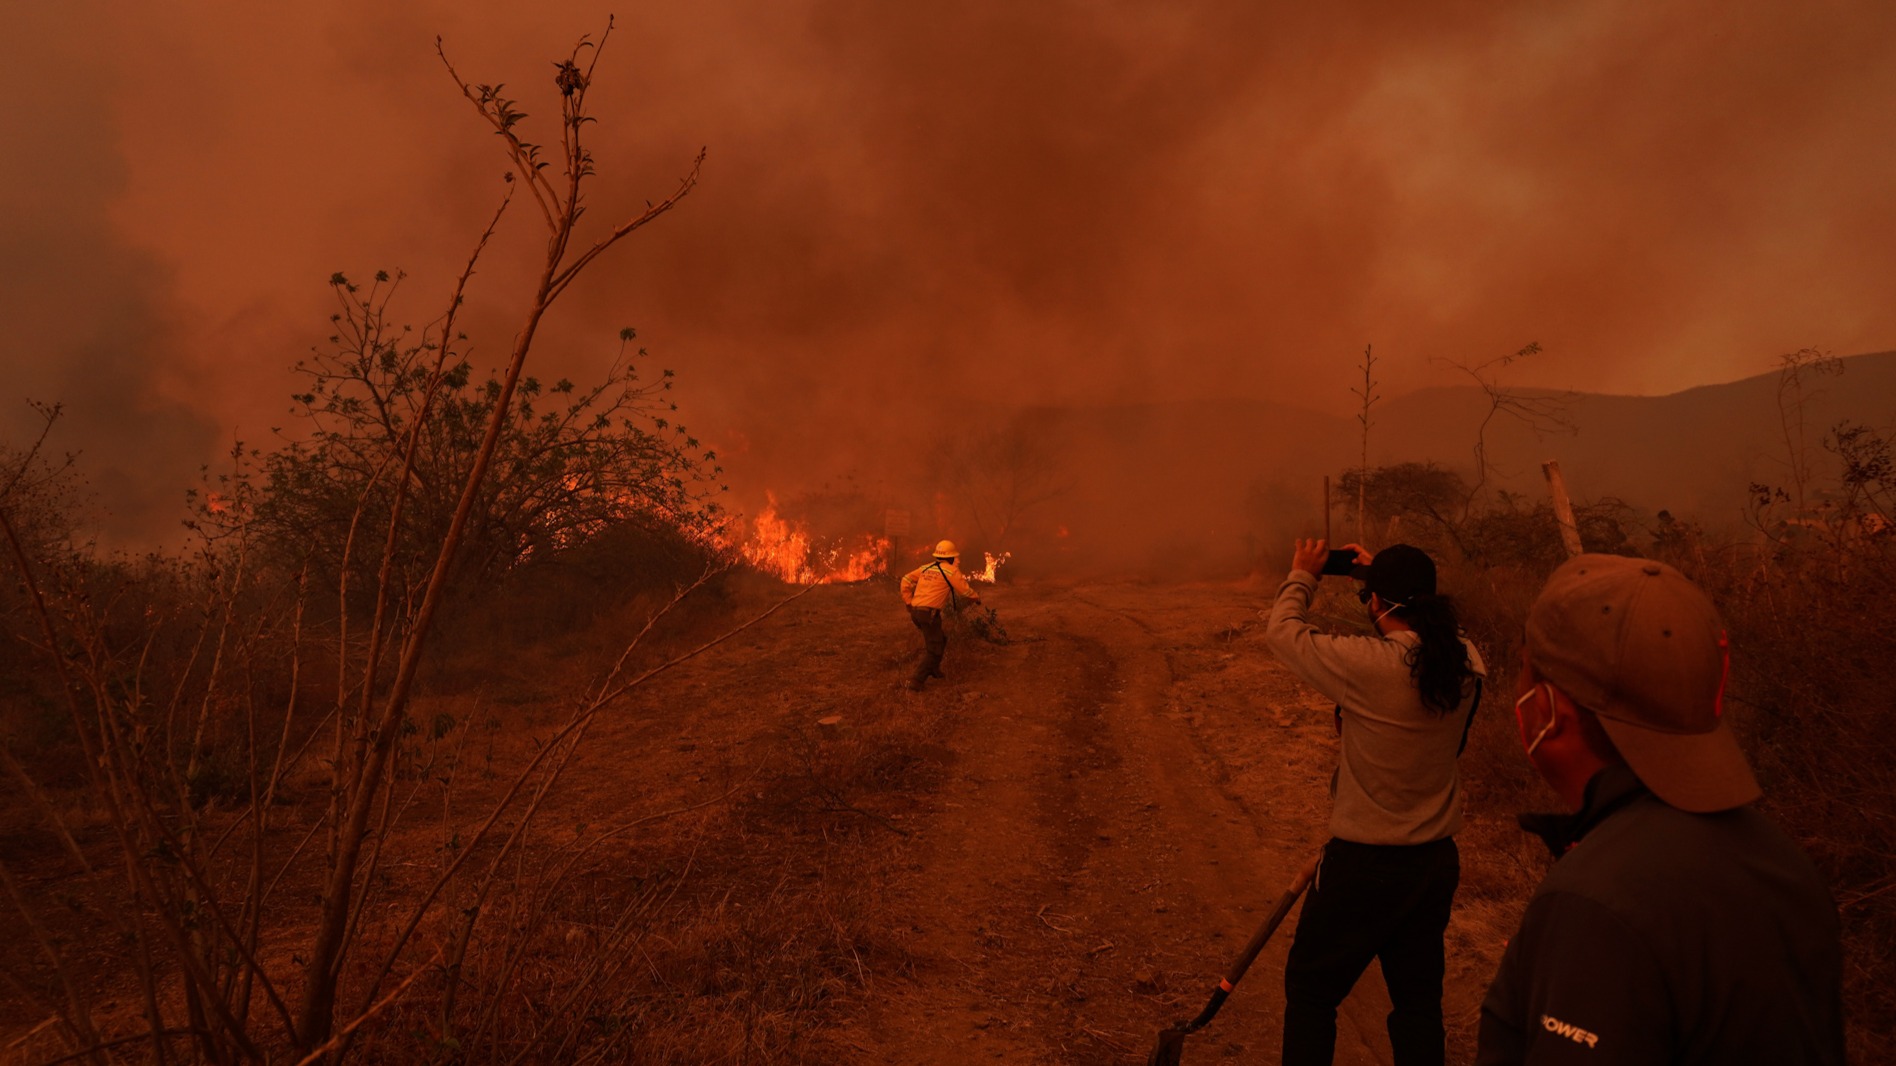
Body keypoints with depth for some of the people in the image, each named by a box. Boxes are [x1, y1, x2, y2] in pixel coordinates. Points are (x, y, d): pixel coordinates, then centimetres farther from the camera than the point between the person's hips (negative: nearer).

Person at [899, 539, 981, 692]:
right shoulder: (951, 570, -2)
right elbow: (965, 590, 1)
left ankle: (933, 669, 29)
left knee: (940, 638, 26)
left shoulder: (926, 568, 16)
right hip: (929, 613, -7)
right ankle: (916, 682, -7)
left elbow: (906, 580, 15)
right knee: (934, 649, 1)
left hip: (915, 611, 7)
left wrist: (909, 602, 17)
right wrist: (976, 597, 21)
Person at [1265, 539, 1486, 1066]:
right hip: (1437, 859, 6)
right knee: (1419, 999, 19)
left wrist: (1302, 576, 6)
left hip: (1364, 864, -6)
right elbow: (1431, 629, 16)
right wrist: (1383, 573, 17)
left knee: (1310, 987, 14)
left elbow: (1282, 630, -10)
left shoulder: (1367, 665, -24)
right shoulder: (1467, 662, -7)